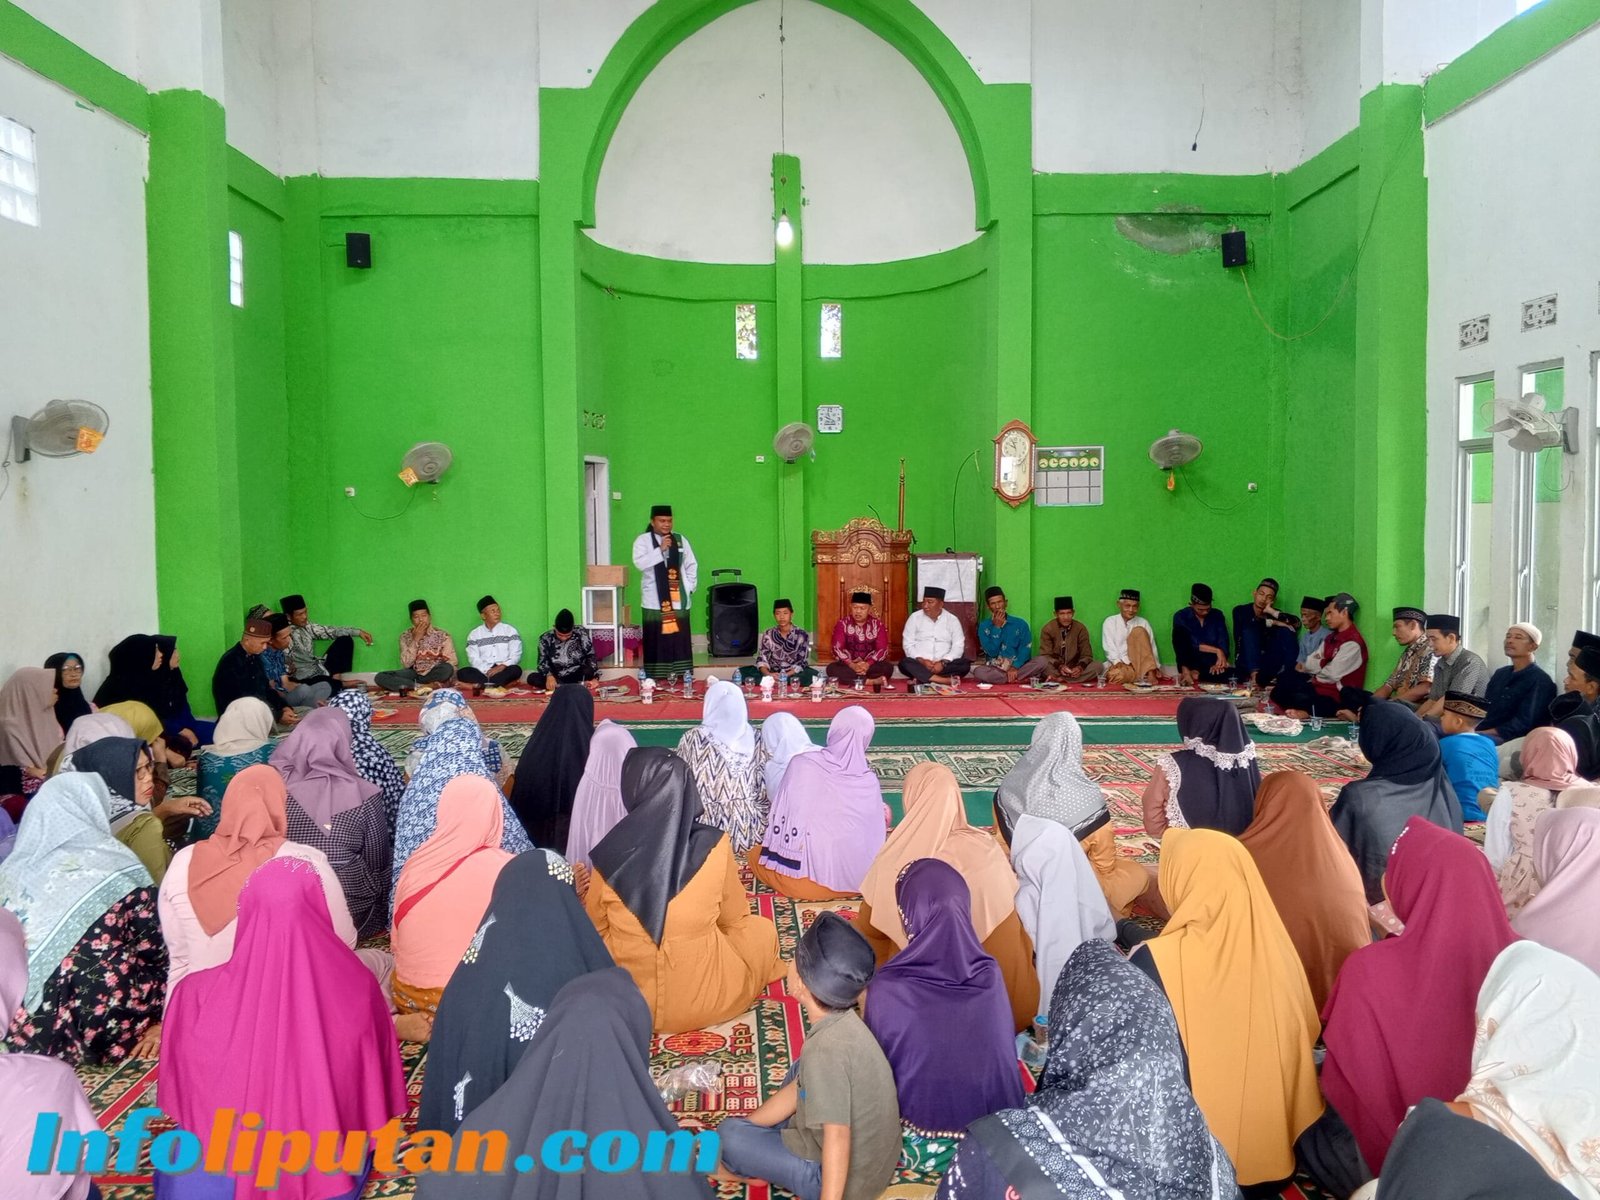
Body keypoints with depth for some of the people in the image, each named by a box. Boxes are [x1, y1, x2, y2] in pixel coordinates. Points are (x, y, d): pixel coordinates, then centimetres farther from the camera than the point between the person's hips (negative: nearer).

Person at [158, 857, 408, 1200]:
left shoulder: (198, 996, -22)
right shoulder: (357, 988, -20)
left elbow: (181, 1099, -4)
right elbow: (378, 1091, -4)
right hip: (329, 1170, 1)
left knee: (177, 1160, 27)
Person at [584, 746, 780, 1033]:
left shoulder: (610, 855, -16)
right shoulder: (713, 846, -17)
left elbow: (594, 928, 2)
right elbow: (734, 918, 0)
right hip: (703, 1000, -1)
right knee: (762, 930, 22)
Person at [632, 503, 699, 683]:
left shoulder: (680, 540, 10)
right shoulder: (643, 540, 0)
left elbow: (692, 566, 15)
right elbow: (640, 563, -15)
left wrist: (689, 588, 6)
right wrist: (660, 549, -21)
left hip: (678, 600, 3)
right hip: (654, 601, -3)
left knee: (680, 639, 3)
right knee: (655, 640, -3)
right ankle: (653, 679, 2)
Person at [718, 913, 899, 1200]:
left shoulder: (826, 1049, -30)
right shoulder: (842, 1023, -3)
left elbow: (837, 1138, -32)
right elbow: (797, 1088, 8)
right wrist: (745, 1124, 12)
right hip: (873, 1160, 8)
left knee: (729, 1136, -4)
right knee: (791, 1080, 23)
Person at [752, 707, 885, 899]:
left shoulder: (801, 764, -14)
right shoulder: (869, 782, -10)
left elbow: (778, 818, -5)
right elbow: (876, 836, -1)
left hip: (801, 876, -1)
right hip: (855, 879, 1)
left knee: (756, 853, 28)